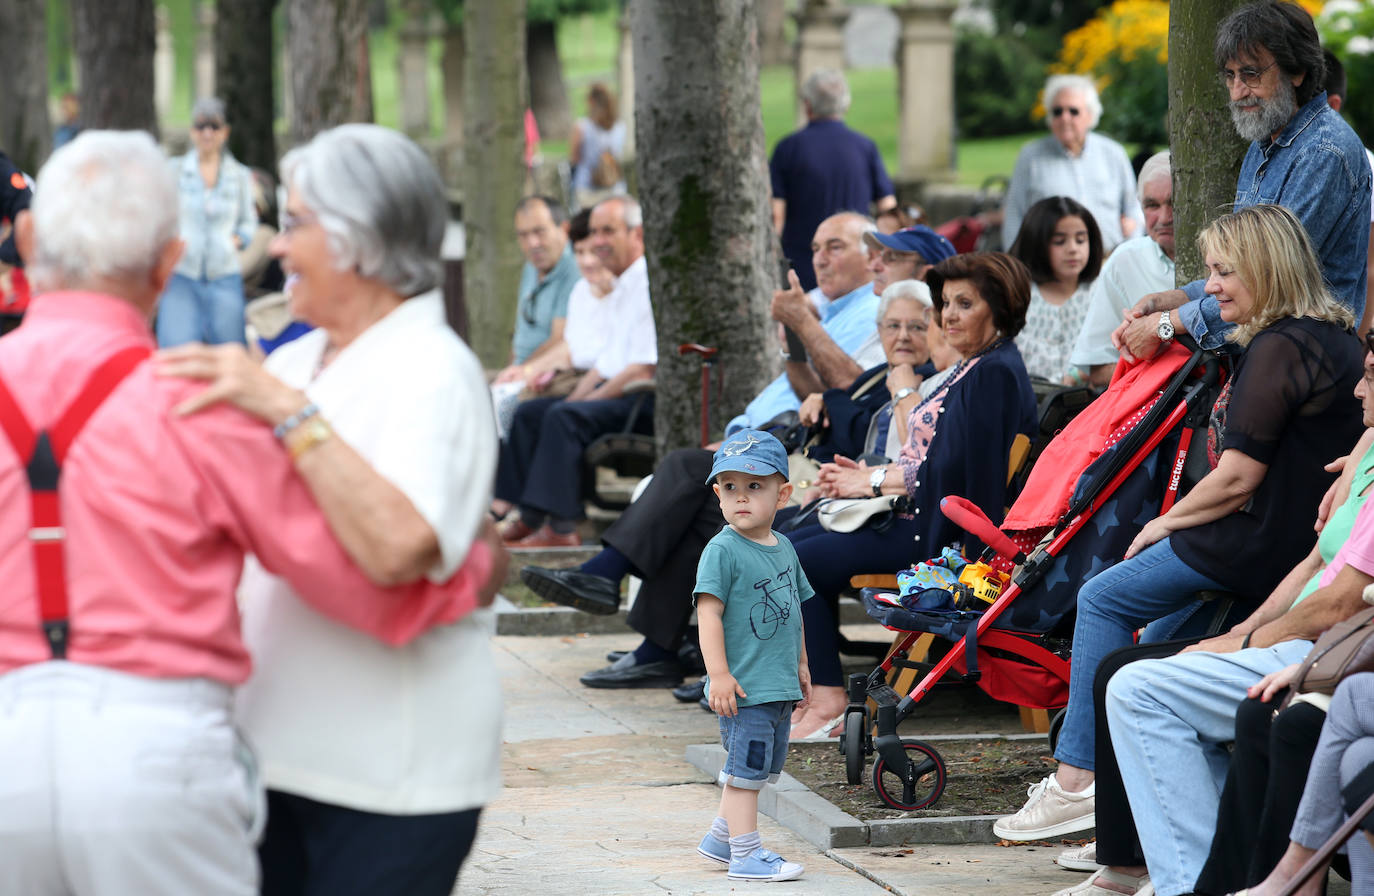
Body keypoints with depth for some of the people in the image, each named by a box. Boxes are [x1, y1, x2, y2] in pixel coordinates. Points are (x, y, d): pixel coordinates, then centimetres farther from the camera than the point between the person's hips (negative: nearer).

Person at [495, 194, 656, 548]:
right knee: (529, 412, 3)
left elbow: (644, 370, -19)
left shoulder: (651, 285, -13)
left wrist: (587, 400, -15)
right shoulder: (621, 287, 21)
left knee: (565, 418, -30)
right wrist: (576, 397, 7)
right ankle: (529, 516, -2)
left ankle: (560, 527, -33)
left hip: (644, 403, -11)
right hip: (615, 393, 11)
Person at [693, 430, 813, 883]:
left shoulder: (784, 548, 11)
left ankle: (721, 837, 31)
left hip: (780, 686, 8)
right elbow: (709, 612, -17)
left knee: (759, 769, 17)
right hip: (743, 687, -8)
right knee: (746, 768, -4)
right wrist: (719, 675, -22)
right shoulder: (722, 550, -13)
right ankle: (746, 855, 2)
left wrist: (801, 666, 22)